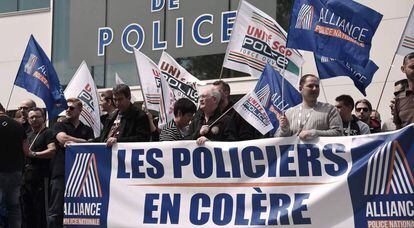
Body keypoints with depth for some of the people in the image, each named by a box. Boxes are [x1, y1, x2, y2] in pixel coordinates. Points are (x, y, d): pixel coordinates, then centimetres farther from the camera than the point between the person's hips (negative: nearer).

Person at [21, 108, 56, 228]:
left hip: (40, 176, -8)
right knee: (27, 209, 11)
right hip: (26, 175, 8)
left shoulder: (48, 133, -2)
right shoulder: (28, 135, 23)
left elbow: (52, 150, -17)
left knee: (40, 208, -7)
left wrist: (33, 154, -15)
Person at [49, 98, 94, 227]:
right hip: (61, 172, -2)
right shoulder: (59, 126, 13)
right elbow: (63, 138, -8)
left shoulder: (87, 130, 19)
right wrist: (84, 142, -4)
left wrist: (73, 143, -9)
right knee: (56, 211, -6)